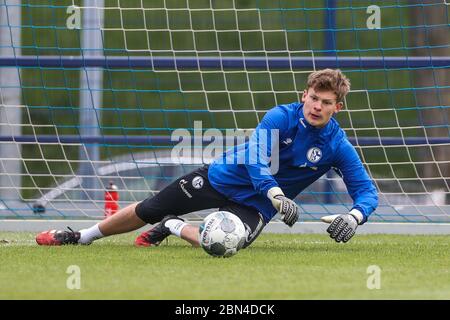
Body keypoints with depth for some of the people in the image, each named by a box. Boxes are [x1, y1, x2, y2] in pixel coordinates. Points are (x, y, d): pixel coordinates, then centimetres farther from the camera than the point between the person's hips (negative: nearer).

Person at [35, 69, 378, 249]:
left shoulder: (338, 146, -17)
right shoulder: (280, 117, -21)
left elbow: (367, 191, -14)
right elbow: (258, 163, -29)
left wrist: (354, 217, -37)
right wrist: (279, 199, -47)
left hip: (255, 204, 0)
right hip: (224, 176, 0)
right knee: (146, 211, 6)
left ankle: (175, 228, 5)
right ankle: (82, 236, 31)